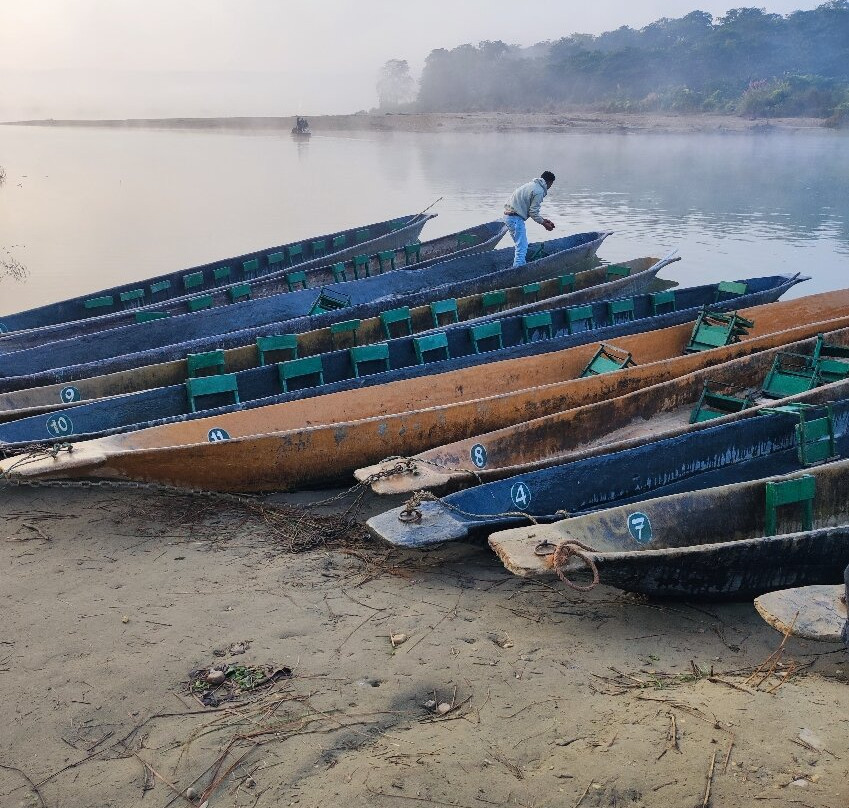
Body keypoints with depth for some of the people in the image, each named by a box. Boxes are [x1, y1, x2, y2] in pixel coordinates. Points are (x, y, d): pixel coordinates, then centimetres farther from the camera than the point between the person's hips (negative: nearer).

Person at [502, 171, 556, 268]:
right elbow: (533, 212, -12)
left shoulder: (531, 185, 19)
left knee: (523, 246, 19)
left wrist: (543, 220, 20)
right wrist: (544, 223, 1)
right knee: (522, 248, -9)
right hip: (516, 218, -10)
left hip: (508, 215, 10)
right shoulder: (539, 191, -12)